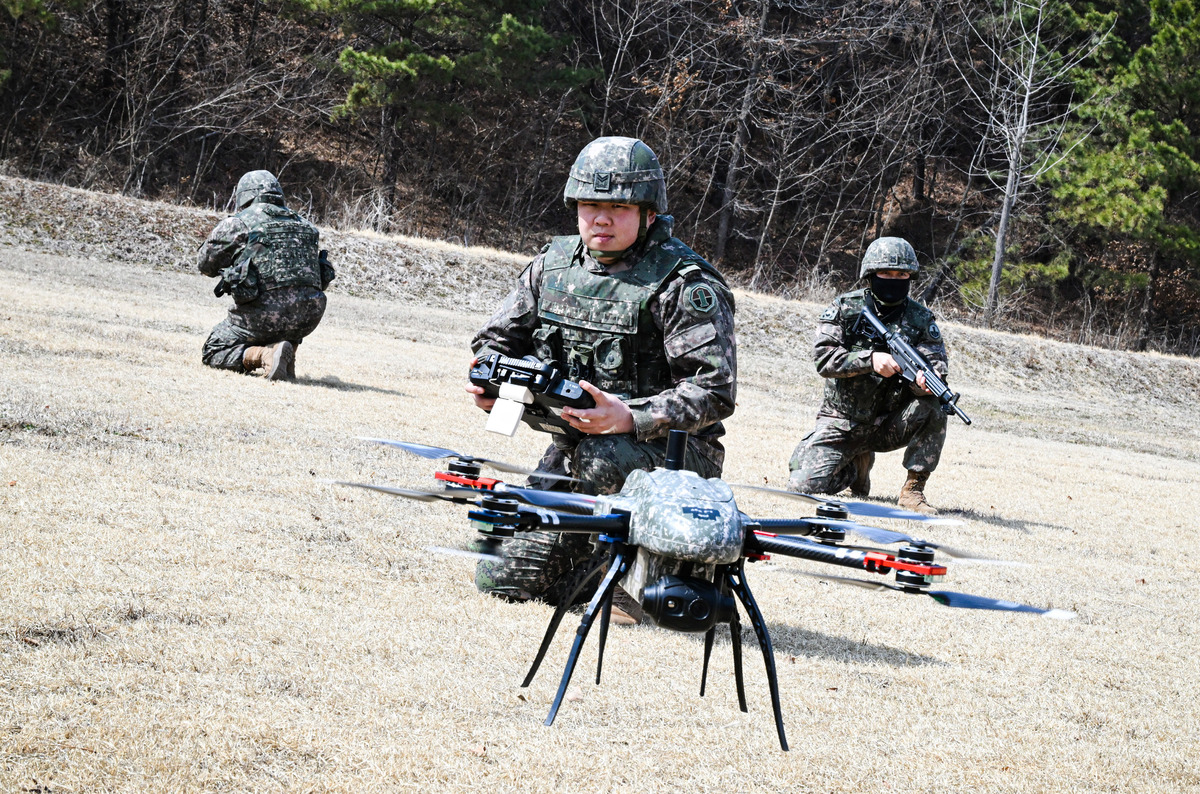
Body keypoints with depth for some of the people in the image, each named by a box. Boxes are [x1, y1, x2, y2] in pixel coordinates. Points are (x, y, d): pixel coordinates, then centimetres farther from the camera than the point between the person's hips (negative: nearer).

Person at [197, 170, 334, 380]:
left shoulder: (237, 223, 3)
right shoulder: (303, 225, 17)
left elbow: (205, 263, 13)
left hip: (264, 311, -5)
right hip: (308, 318, 5)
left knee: (214, 353, 11)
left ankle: (263, 356, -15)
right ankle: (287, 350, 6)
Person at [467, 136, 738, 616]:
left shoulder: (684, 284, -14)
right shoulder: (555, 264, 4)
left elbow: (714, 391, -21)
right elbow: (500, 337, 15)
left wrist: (629, 418, -34)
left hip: (672, 449, -6)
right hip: (575, 444, 6)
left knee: (604, 461, -40)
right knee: (503, 582, -1)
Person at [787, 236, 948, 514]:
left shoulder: (921, 319, -1)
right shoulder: (845, 309, -5)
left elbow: (936, 363, -11)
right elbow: (824, 358, -15)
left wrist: (925, 382, -36)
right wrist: (870, 360, -30)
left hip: (890, 426, 1)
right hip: (842, 425, -1)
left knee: (934, 407, -29)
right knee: (804, 485, -17)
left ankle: (913, 489, -14)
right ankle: (857, 465, 16)